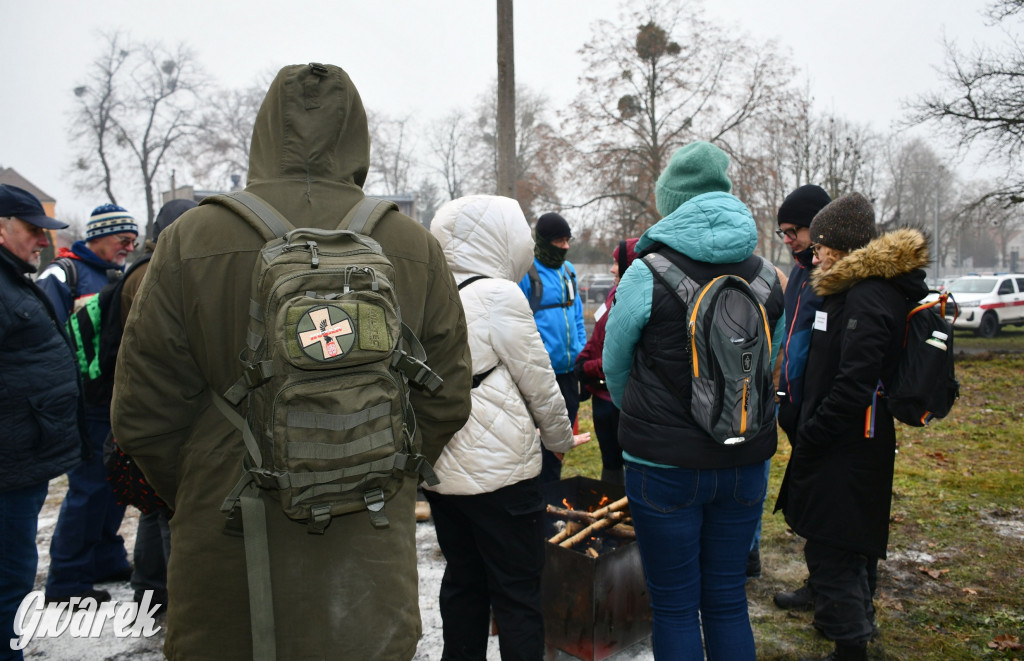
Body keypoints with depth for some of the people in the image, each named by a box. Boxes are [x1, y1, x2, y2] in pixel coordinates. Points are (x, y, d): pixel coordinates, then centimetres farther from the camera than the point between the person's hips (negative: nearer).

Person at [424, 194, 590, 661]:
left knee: (462, 582, 20)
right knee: (517, 595, 5)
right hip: (498, 472, -7)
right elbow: (539, 384, -10)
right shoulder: (499, 294, -15)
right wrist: (561, 439, 6)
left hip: (440, 470, 7)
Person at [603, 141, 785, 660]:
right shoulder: (765, 276, 2)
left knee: (674, 606, 9)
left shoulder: (647, 274, -11)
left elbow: (614, 365, 2)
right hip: (745, 461, 5)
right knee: (728, 601, 17)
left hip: (665, 465, -4)